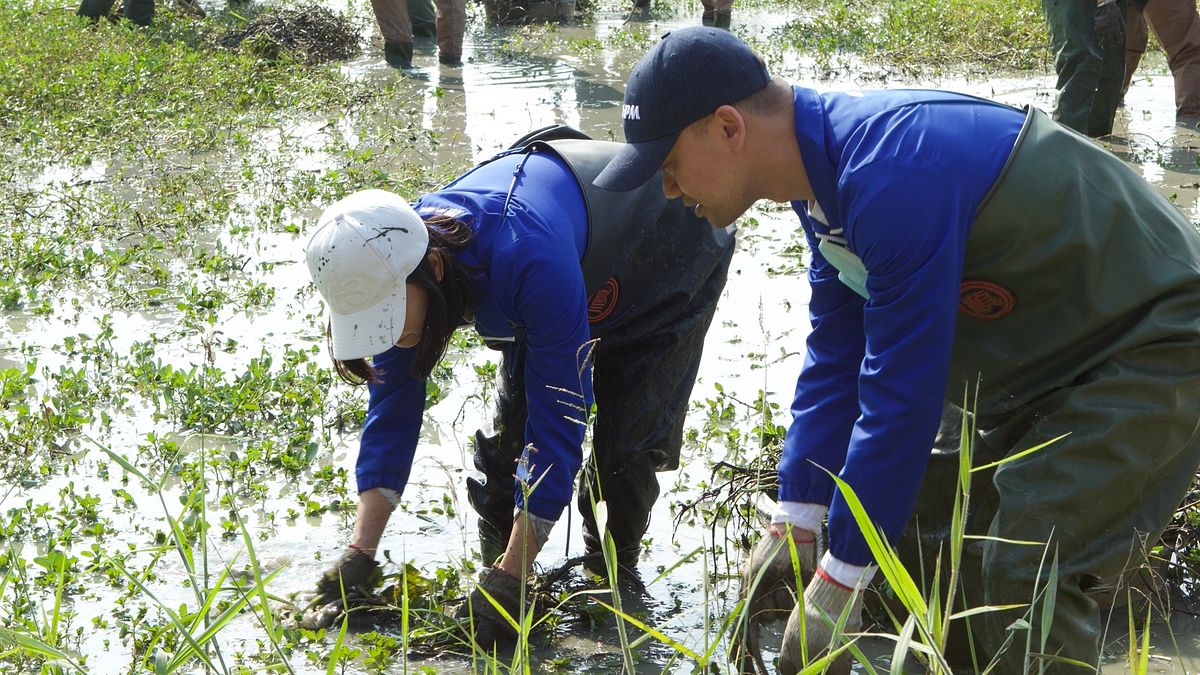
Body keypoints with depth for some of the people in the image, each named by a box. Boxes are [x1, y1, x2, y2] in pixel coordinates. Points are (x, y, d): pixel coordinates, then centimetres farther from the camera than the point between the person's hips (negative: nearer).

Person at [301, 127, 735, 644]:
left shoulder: (526, 259, -48)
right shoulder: (389, 265, -26)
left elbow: (558, 417, -44)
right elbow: (391, 409, -18)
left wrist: (511, 581, -43)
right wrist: (359, 555, -24)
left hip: (673, 257, -6)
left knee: (625, 439, -14)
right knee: (511, 424, -3)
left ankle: (612, 576, 8)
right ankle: (494, 559, 15)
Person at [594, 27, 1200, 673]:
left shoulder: (891, 175, -32)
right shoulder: (824, 169, -1)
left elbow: (901, 395, -30)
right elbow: (834, 358, 5)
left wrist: (840, 579, -22)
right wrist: (793, 523, 1)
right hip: (1051, 360, 10)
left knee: (1026, 575, -21)